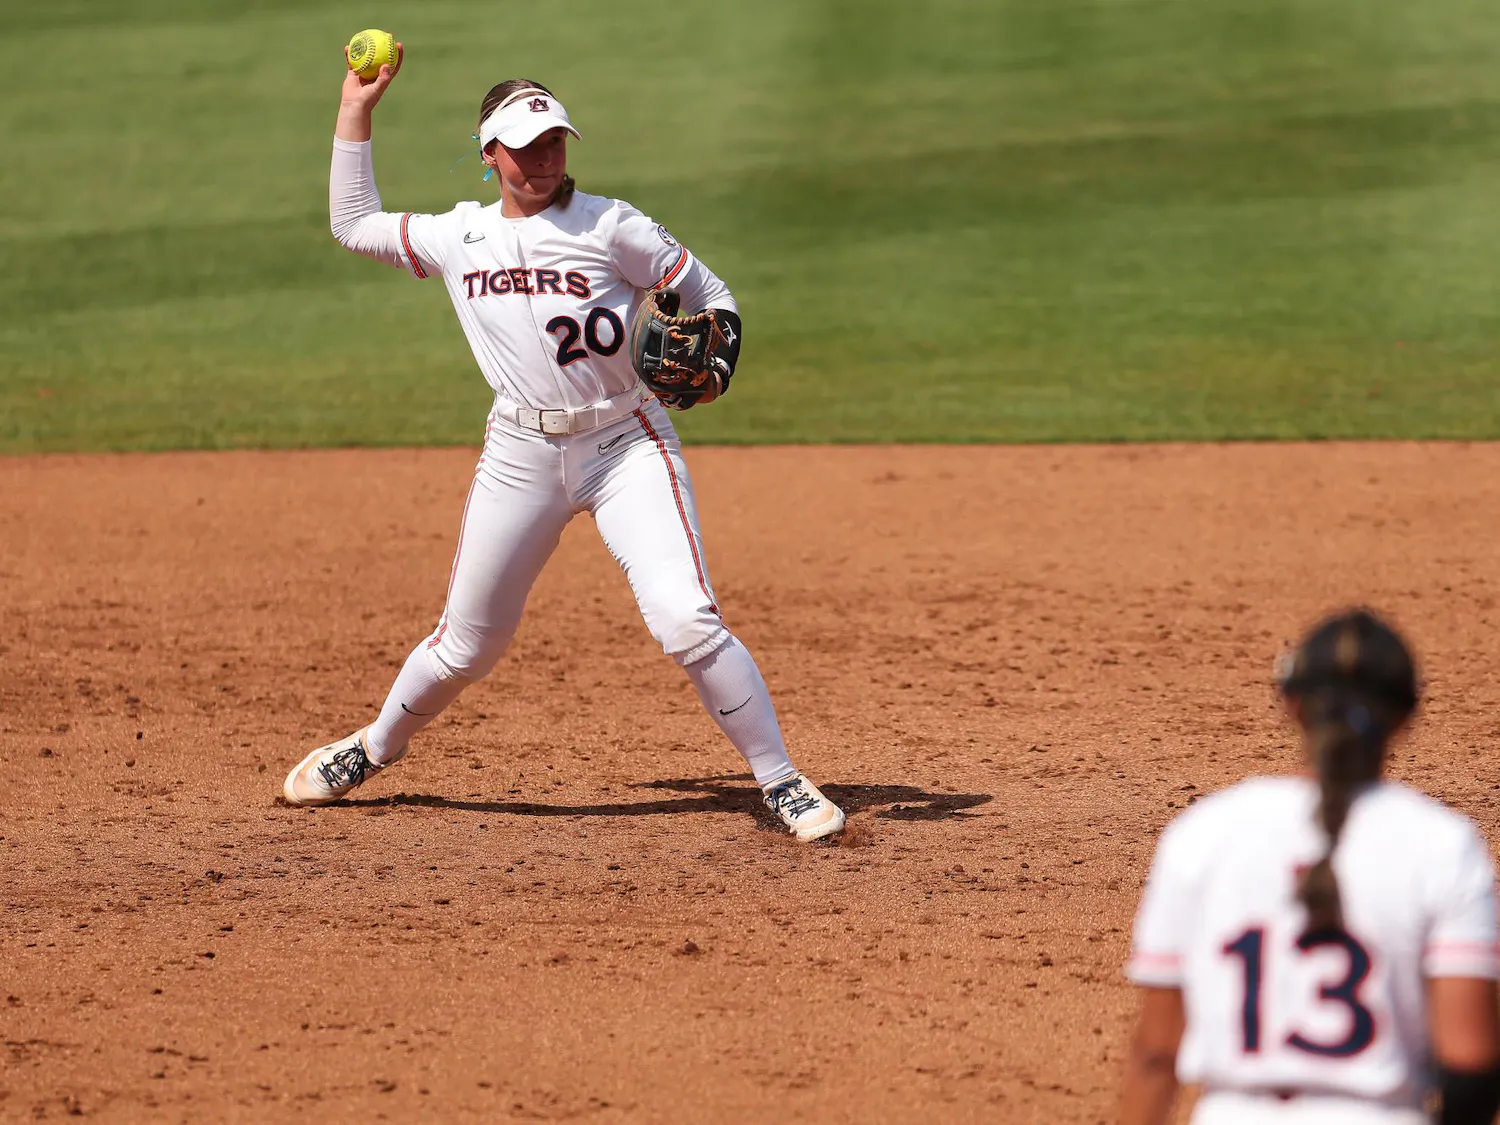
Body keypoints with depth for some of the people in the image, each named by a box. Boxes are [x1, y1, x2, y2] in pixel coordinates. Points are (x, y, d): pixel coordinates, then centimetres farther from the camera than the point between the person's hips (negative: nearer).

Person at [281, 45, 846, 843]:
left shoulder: (611, 227, -6)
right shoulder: (457, 237, 7)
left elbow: (711, 298, 0)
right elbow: (354, 224, 19)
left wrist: (716, 371, -20)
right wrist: (356, 112, 14)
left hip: (627, 445, -3)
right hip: (521, 454, 3)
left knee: (687, 620, -19)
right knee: (468, 641, 11)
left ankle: (782, 784, -10)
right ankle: (373, 749, 36)